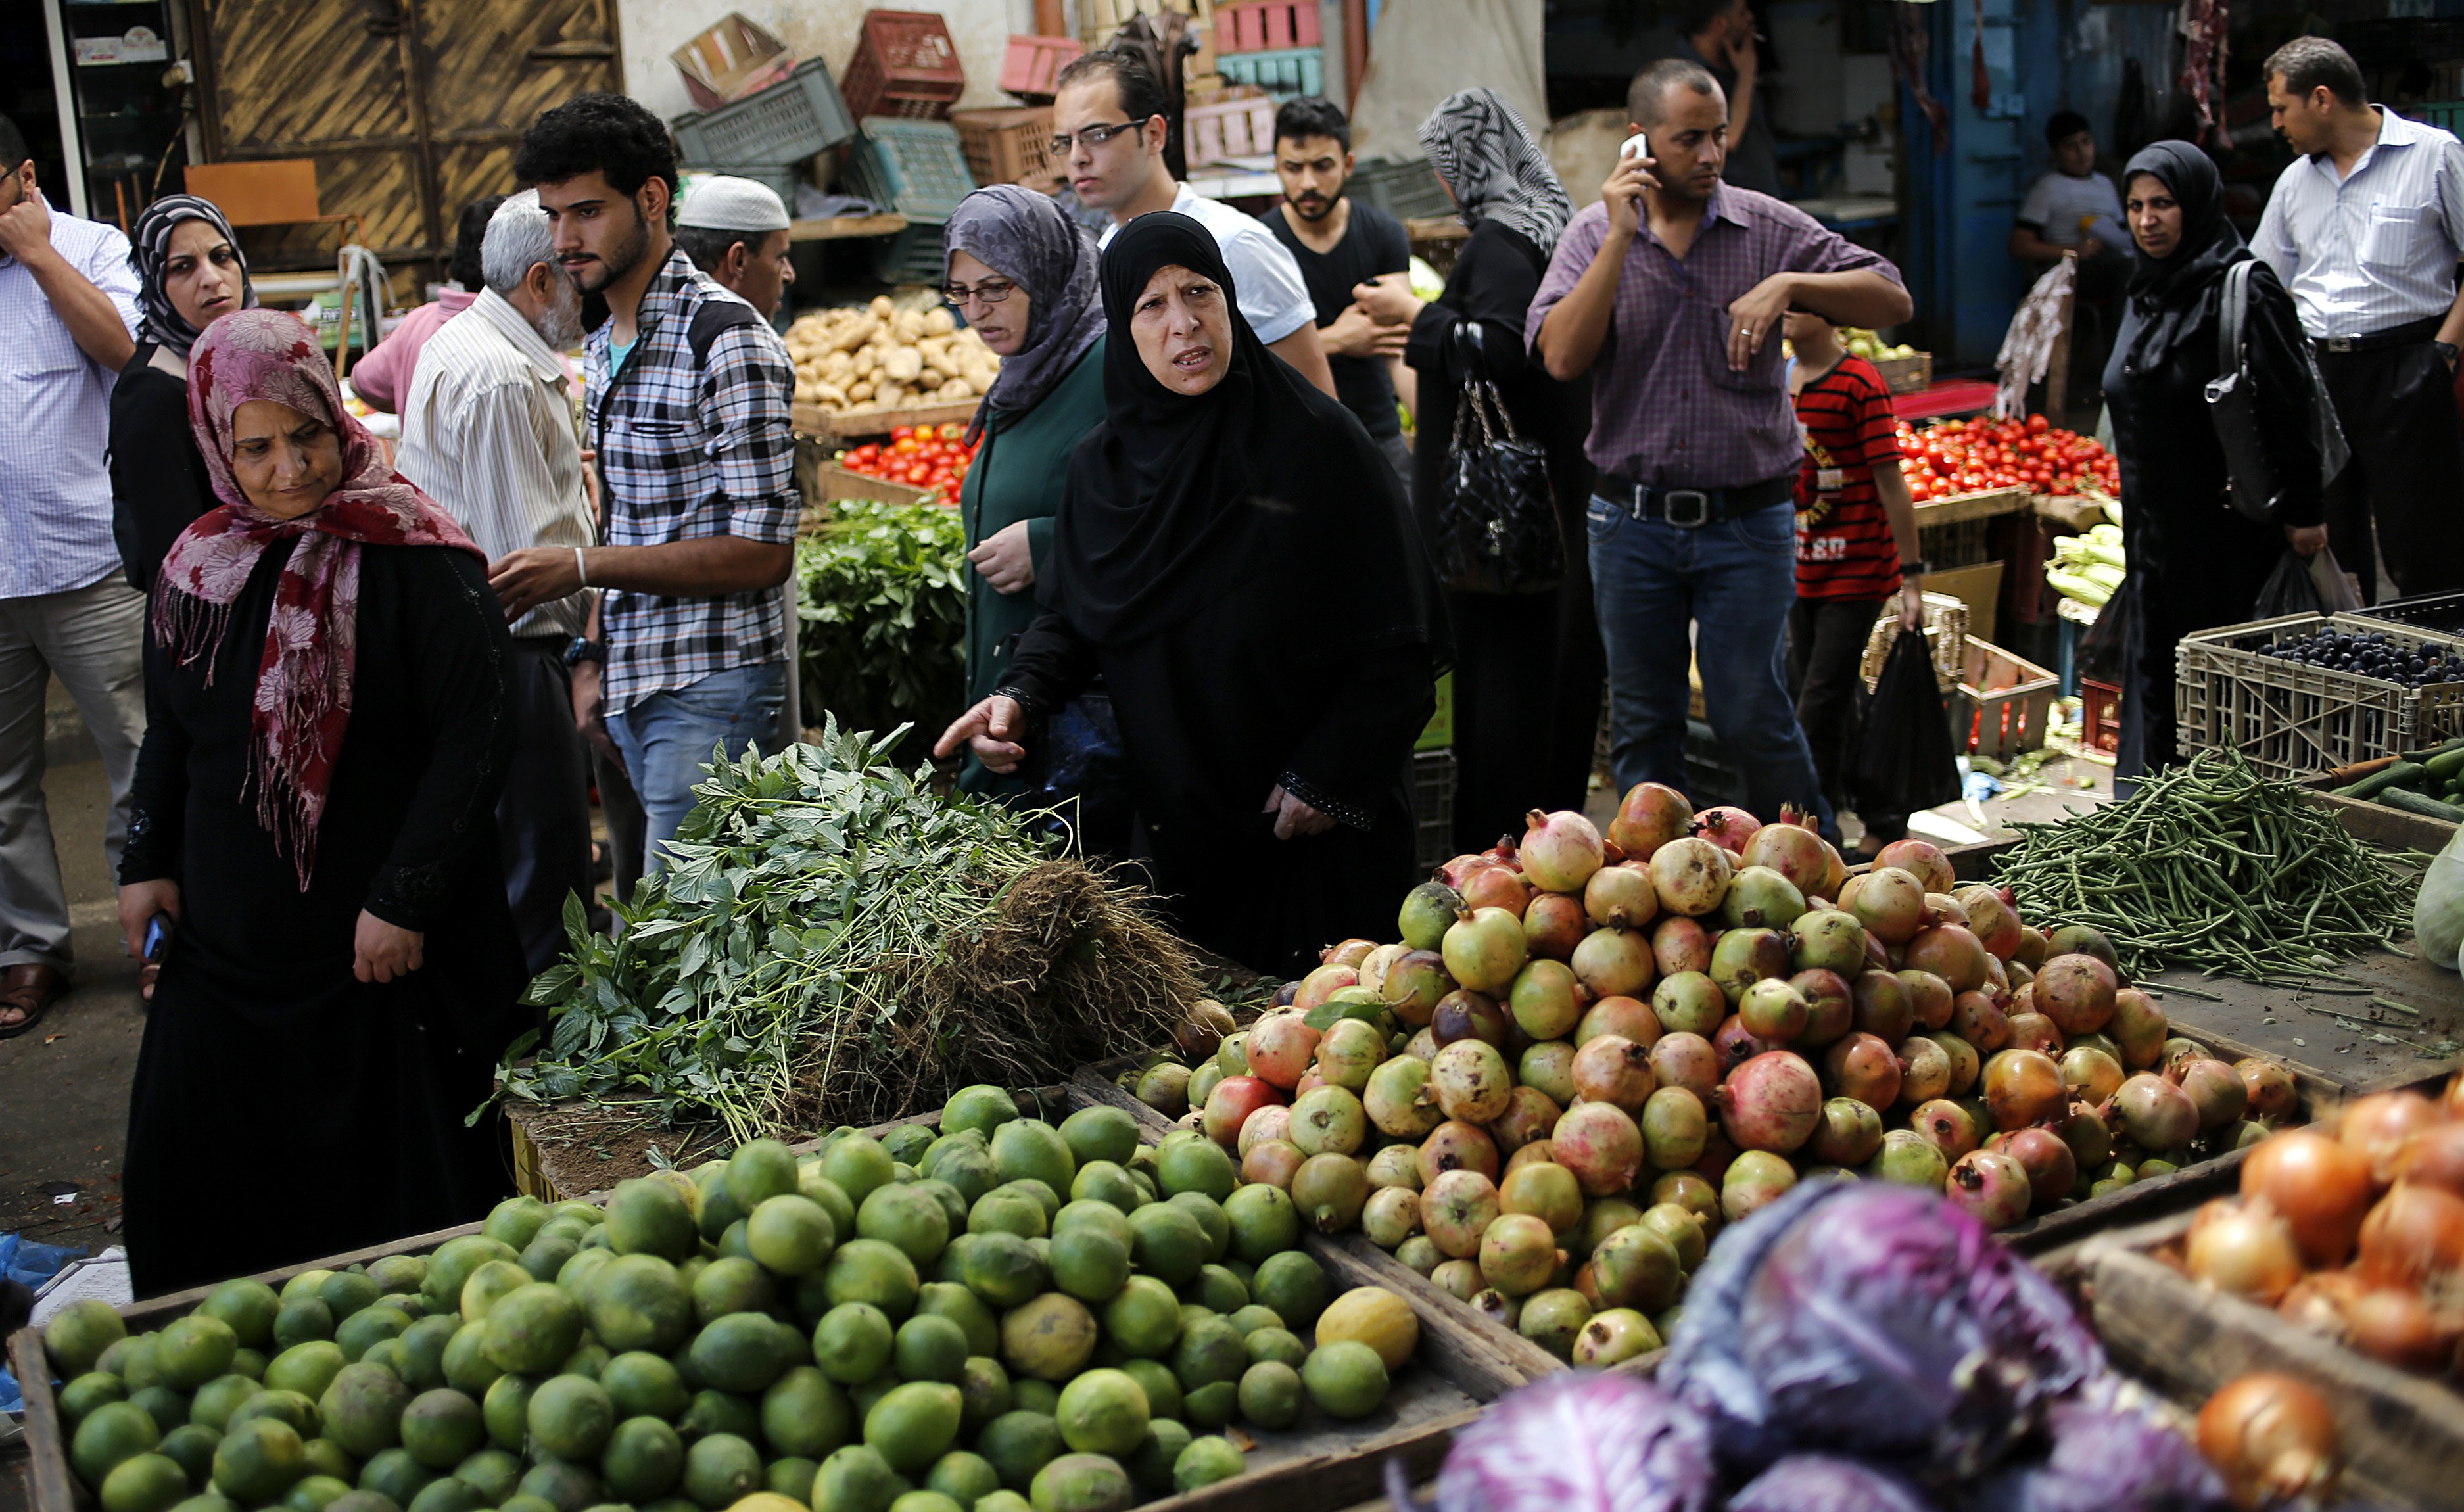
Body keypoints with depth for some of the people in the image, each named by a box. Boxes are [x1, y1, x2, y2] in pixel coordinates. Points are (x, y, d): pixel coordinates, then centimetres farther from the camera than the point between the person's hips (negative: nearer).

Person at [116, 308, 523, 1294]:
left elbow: (478, 732, -14)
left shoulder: (410, 555, -11)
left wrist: (405, 899, -15)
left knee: (394, 1186, 4)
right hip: (225, 939, 6)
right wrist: (147, 864, 11)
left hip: (386, 948, -6)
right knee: (187, 1172, 10)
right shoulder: (200, 566, 7)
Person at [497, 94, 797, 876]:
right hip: (631, 689, 8)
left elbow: (761, 550, -18)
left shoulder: (726, 341, -14)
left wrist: (580, 567, -18)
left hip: (711, 692, -8)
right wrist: (593, 656, 12)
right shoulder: (603, 349, 14)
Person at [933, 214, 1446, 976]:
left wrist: (1329, 777, -13)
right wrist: (1022, 697, -6)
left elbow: (1401, 636, -9)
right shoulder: (1103, 465, 4)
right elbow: (1069, 619, 14)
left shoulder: (1315, 441, -10)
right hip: (1171, 822, 4)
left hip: (1311, 827, -4)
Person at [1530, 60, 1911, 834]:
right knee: (1642, 724, 9)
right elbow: (1561, 356, -13)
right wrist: (1622, 237, -16)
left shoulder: (1768, 227, 1)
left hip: (1747, 519, -1)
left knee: (1749, 712, -2)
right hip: (1633, 522, 1)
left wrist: (1789, 284, -17)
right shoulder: (1593, 235, 1)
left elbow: (1892, 300, -1)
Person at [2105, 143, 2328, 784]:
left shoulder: (2243, 291, -14)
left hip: (2225, 520, -7)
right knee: (2150, 665, 8)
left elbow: (2289, 406, -15)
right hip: (2152, 515, 8)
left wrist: (2303, 510, -17)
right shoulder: (2147, 288, 11)